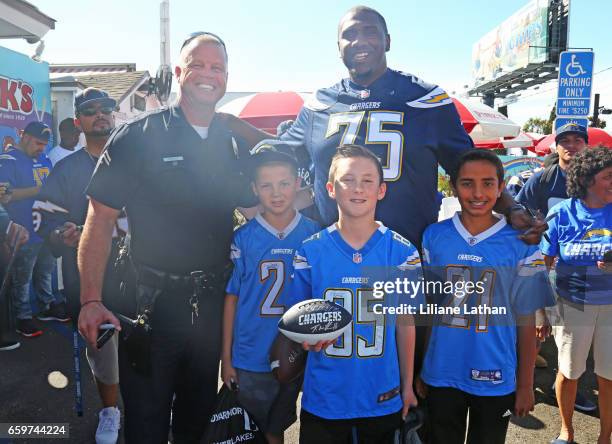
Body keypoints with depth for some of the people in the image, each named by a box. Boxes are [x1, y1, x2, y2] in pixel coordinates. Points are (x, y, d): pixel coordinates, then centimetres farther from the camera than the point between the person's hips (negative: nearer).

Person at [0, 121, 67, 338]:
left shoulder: (44, 160, 13)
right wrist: (38, 189, -23)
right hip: (25, 233, -7)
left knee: (45, 271, 19)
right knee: (22, 278, 4)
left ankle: (49, 306, 33)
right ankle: (23, 318, 16)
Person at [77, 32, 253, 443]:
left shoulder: (235, 143, 5)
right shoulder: (138, 136, -7)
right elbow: (101, 217, -9)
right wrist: (91, 300, -15)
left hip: (212, 299, 4)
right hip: (151, 299, -3)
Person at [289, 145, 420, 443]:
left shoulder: (403, 252, -6)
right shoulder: (310, 251, -7)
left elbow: (405, 322, 2)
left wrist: (408, 386, 4)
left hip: (383, 399, 1)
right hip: (322, 398, 0)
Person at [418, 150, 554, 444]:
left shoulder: (520, 246, -8)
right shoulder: (433, 236, -5)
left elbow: (526, 321, -3)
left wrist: (526, 386, 0)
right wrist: (417, 371, 3)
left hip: (496, 381, -1)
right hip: (440, 377, 1)